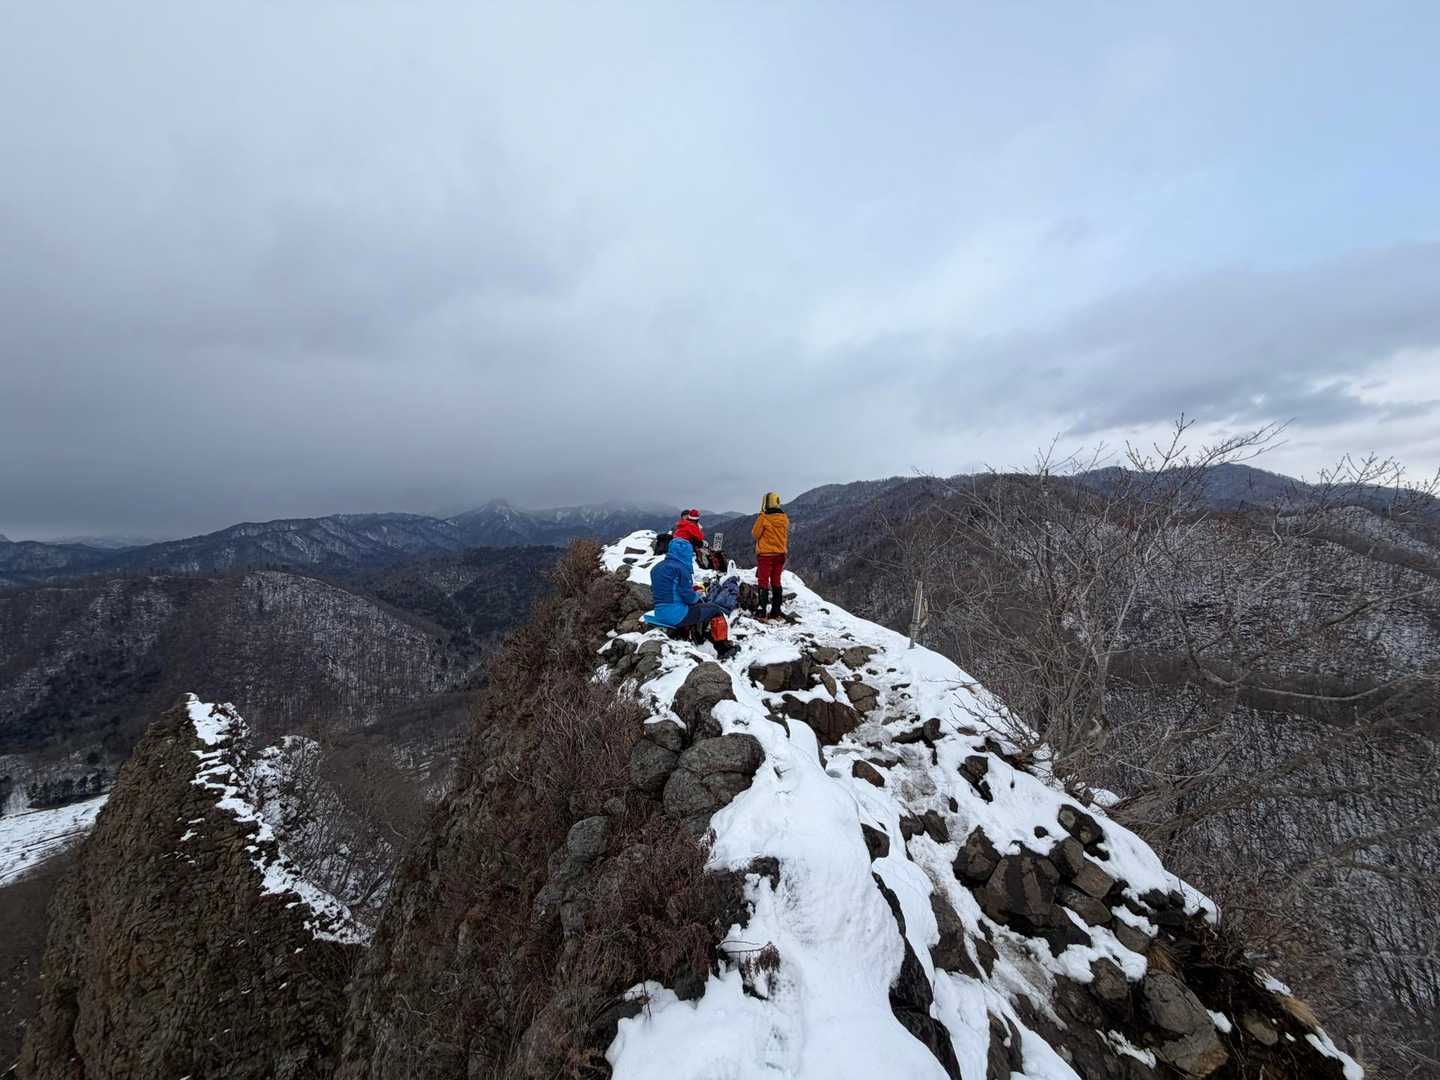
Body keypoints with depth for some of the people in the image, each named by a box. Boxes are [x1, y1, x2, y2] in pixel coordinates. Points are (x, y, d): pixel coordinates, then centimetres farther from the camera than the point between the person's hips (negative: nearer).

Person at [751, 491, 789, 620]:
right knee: (776, 582, 13)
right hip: (780, 554, 5)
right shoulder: (784, 518, 2)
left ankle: (761, 611, -5)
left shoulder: (763, 517, -15)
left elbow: (755, 533, -4)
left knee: (763, 582, 0)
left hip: (765, 553, -5)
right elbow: (786, 536, 12)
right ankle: (776, 611, 16)